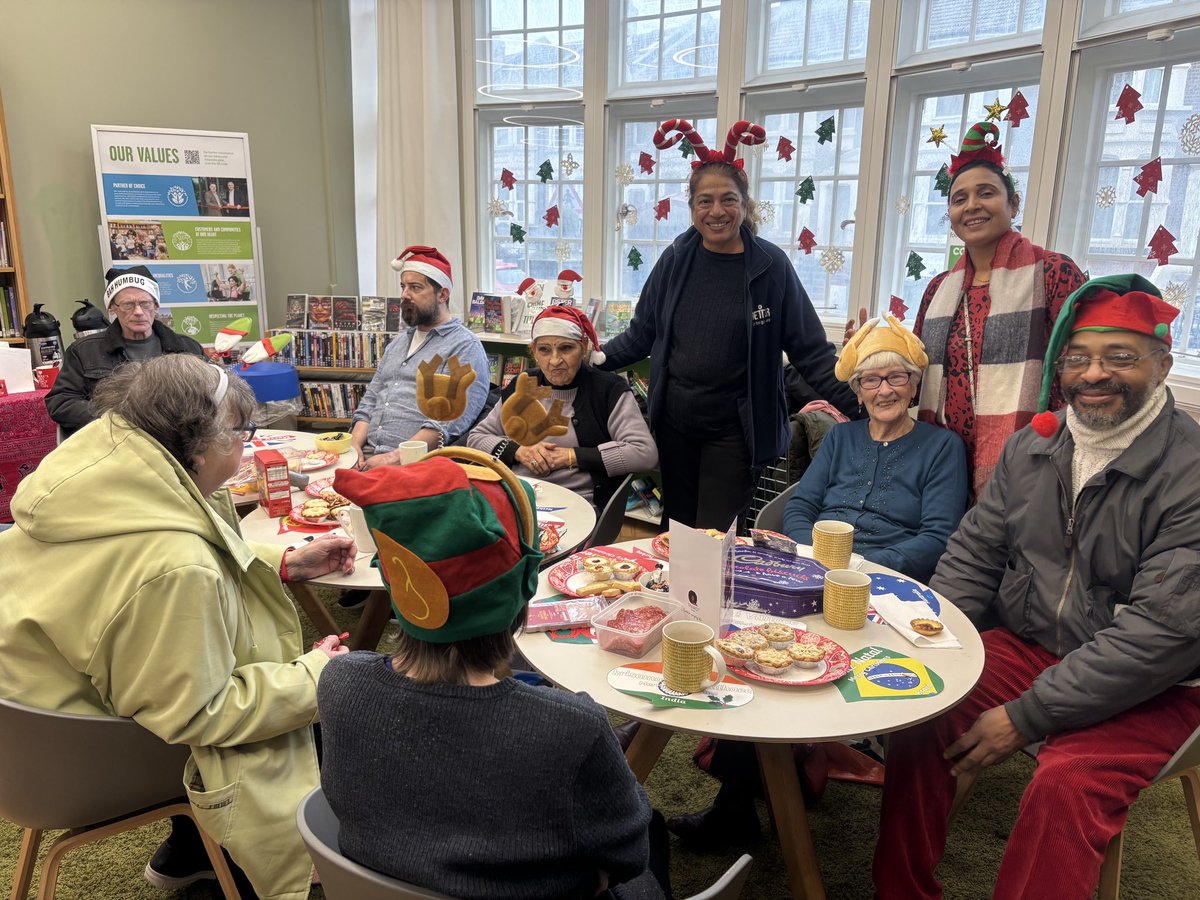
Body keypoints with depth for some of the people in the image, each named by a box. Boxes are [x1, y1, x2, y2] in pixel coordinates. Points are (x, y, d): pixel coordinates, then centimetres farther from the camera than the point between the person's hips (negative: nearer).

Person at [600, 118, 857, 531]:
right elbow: (642, 335, 11)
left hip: (732, 430, -3)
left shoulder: (770, 266, -6)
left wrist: (855, 404, -11)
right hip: (673, 421, 3)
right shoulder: (677, 260, 1)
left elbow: (809, 350, -2)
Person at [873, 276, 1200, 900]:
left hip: (1150, 689, -4)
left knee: (1068, 783, -31)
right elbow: (973, 555, 8)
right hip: (1027, 646, 5)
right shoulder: (1032, 446, 4)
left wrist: (1027, 716, -22)